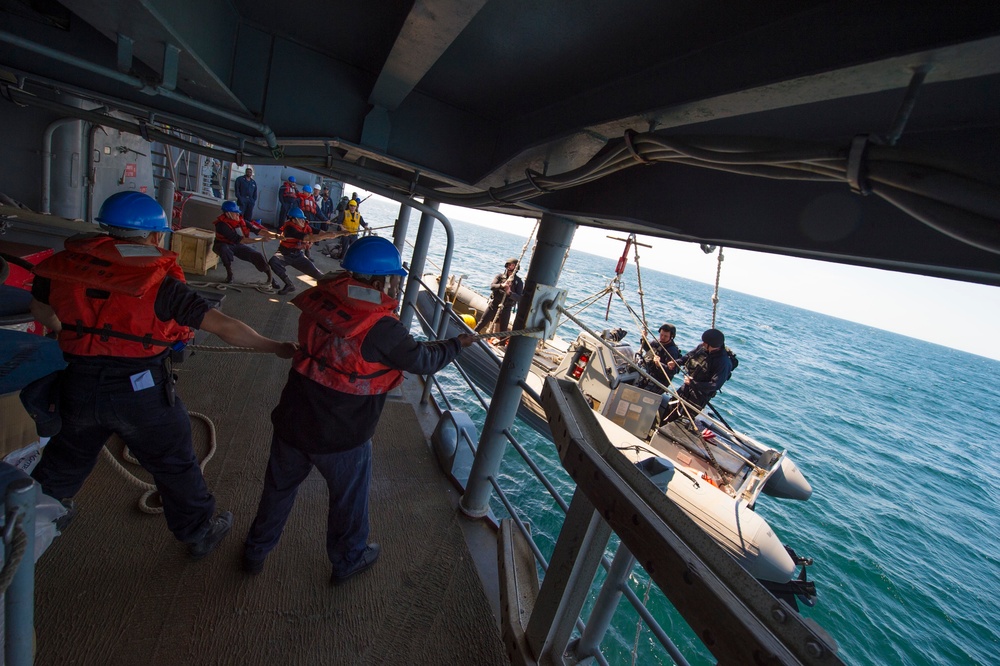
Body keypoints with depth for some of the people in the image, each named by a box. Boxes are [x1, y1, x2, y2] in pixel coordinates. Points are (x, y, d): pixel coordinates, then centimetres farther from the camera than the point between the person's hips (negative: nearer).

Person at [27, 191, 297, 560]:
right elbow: (225, 327, -22)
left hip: (79, 387, 5)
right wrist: (277, 347, -14)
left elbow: (41, 311, 15)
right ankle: (199, 533, 32)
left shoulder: (66, 265, -5)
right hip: (142, 392, -4)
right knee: (174, 465, 14)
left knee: (68, 454, 31)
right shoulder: (160, 283, -20)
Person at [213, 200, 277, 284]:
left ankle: (269, 275, 7)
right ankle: (229, 274, -21)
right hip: (224, 245, -4)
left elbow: (257, 230, -14)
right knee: (224, 249, -38)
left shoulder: (241, 221, -12)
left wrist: (274, 235, -26)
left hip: (238, 246, 4)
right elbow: (238, 239, -35)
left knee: (257, 255, -12)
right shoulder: (222, 224, -28)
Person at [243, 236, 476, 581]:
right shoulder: (383, 329, -26)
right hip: (342, 437, -5)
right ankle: (348, 559, 45)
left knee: (279, 487, 27)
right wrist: (458, 343, 7)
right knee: (349, 498, 21)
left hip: (292, 423, 5)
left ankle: (255, 551, 51)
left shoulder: (319, 300, -9)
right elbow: (424, 359, -11)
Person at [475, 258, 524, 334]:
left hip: (506, 307, -1)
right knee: (482, 323, 6)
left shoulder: (518, 282, -2)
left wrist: (510, 293, -30)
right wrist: (501, 285, -31)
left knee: (503, 329, 5)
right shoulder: (500, 276, 3)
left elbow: (519, 297, -11)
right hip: (494, 304, 1)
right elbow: (492, 286, -12)